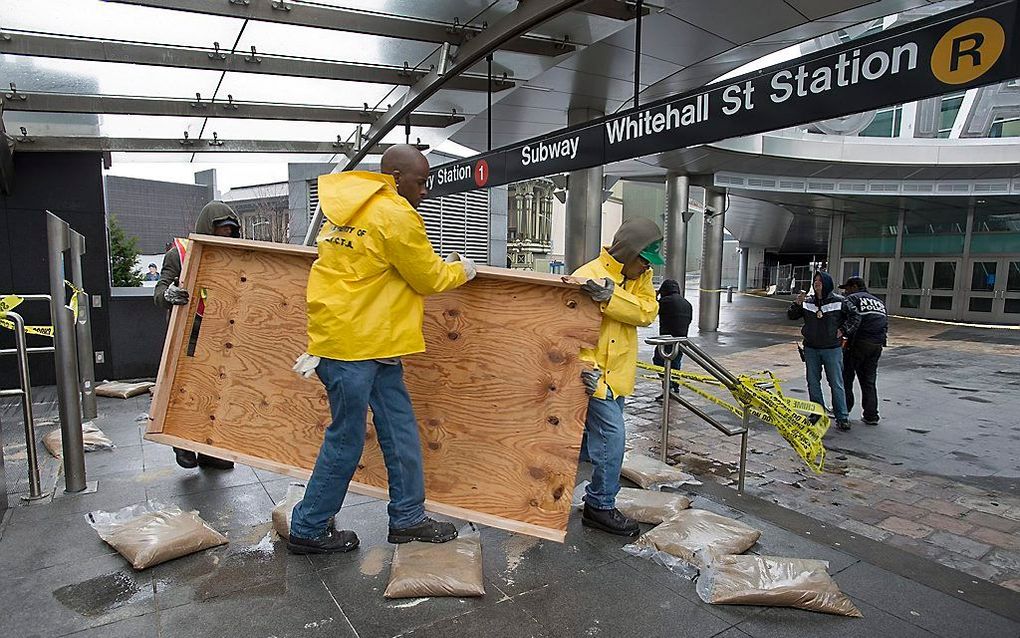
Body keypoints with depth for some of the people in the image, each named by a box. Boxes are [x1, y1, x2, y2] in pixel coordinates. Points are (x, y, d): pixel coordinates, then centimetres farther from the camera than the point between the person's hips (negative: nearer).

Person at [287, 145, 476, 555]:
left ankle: (408, 518, 25)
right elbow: (428, 278, -7)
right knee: (346, 440, 4)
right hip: (353, 344, -10)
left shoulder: (350, 209, 16)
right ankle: (308, 530, 21)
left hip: (375, 341, 10)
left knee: (400, 432, 13)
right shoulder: (396, 214, -13)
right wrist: (461, 271, 12)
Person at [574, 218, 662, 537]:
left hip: (618, 375, 8)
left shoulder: (640, 277, 6)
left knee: (593, 436, 19)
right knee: (611, 437, -8)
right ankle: (601, 506, 8)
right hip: (596, 375, -8)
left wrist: (611, 297, -28)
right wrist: (584, 368, -28)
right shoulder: (586, 276, -16)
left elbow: (648, 310, -12)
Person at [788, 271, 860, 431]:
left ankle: (842, 417, 6)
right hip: (811, 349, 4)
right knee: (813, 383, 10)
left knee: (836, 384, 0)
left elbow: (855, 316, 4)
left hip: (832, 349, -3)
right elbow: (791, 316, 6)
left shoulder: (839, 302, -4)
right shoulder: (807, 302, 4)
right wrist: (797, 303, -10)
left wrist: (843, 330, -4)